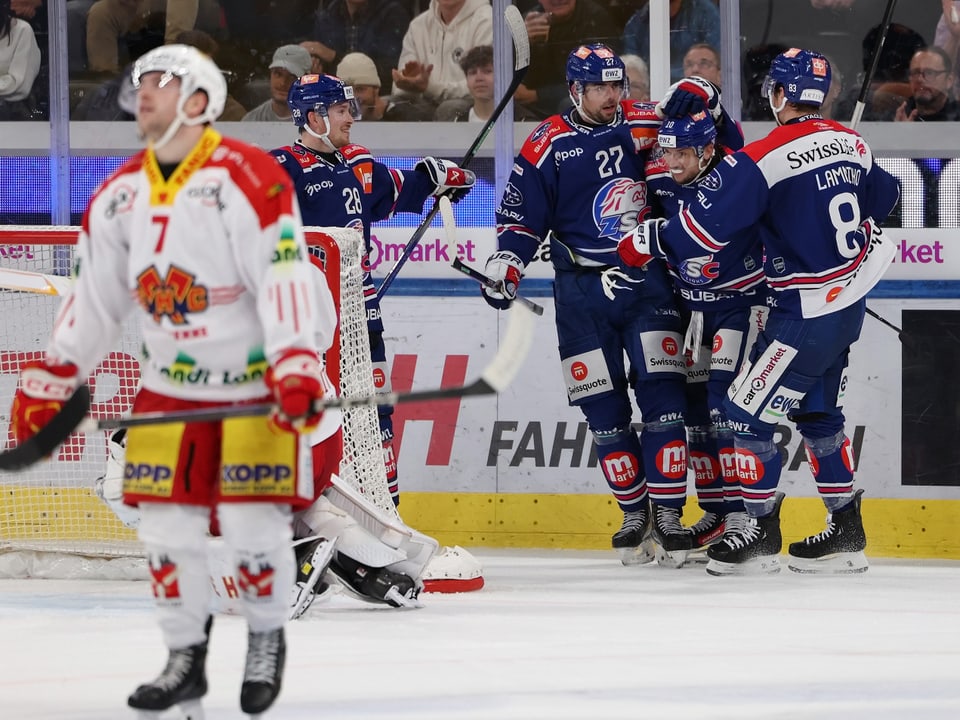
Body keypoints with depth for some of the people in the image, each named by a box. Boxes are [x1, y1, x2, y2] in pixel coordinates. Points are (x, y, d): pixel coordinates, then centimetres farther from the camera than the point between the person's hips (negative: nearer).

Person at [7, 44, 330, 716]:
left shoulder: (247, 179, -17)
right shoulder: (120, 195, 4)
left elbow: (286, 277, -22)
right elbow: (95, 296, 12)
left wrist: (298, 370, -31)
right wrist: (49, 380, 11)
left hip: (255, 379, -6)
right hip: (172, 387, 6)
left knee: (253, 522, -6)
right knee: (167, 524, 2)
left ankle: (267, 641, 19)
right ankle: (185, 659, 16)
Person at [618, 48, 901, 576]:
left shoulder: (762, 160, -19)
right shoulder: (851, 143, 4)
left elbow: (706, 226, -20)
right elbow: (881, 199, 22)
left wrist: (645, 242, -5)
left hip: (806, 314, -8)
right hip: (850, 302, 8)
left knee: (748, 412, 2)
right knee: (817, 412, 19)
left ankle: (761, 533, 7)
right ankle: (846, 532, 21)